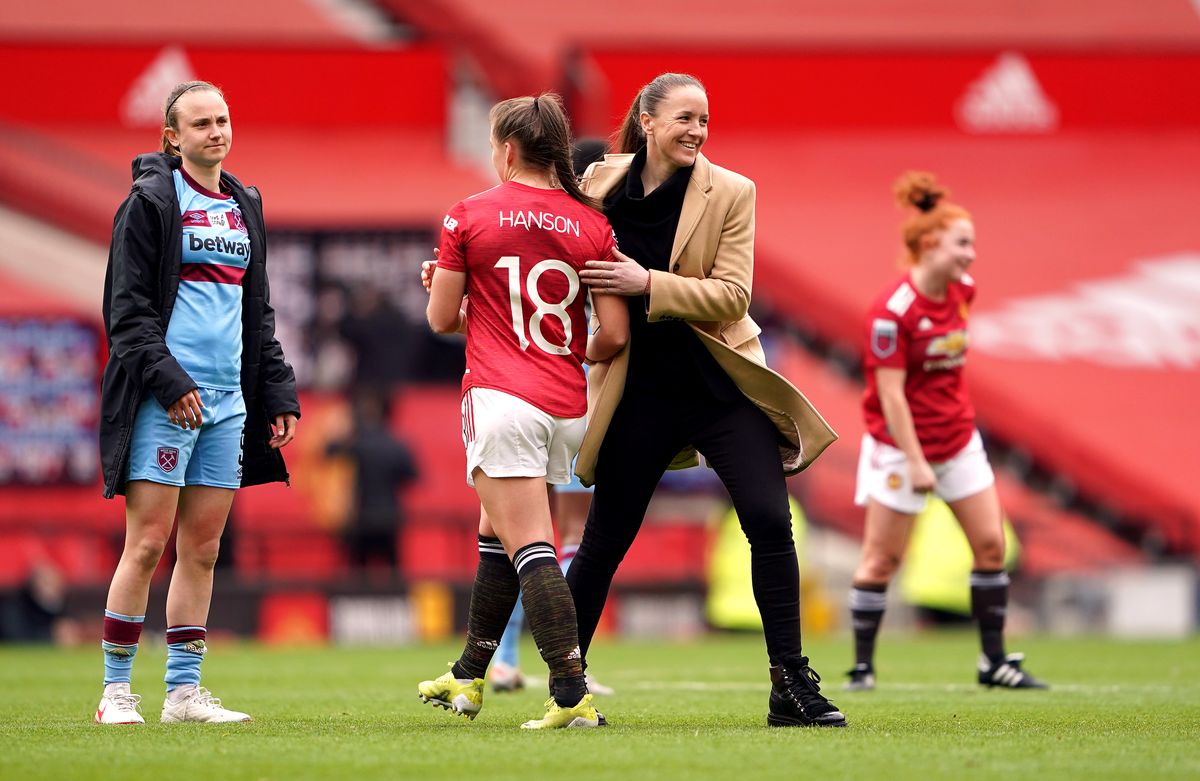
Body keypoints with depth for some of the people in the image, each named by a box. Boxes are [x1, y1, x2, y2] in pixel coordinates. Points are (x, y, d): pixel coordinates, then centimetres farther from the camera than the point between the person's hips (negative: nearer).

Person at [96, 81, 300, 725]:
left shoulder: (244, 206, 17)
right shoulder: (151, 201, -3)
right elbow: (126, 308, -8)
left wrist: (278, 392, 16)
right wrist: (168, 380, -17)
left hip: (227, 400, 7)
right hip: (164, 401, -7)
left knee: (202, 549, 6)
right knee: (147, 543, -8)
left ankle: (184, 690, 10)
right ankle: (116, 690, -3)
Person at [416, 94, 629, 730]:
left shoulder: (468, 217, -1)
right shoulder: (592, 224, 5)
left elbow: (442, 319, 3)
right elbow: (614, 335, 2)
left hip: (501, 397, -5)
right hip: (567, 406, 5)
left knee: (529, 549, -9)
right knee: (496, 535, 22)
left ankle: (572, 696, -21)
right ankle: (468, 678, 34)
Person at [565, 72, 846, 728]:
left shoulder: (731, 193, -5)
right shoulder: (600, 184, -1)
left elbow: (731, 295, -13)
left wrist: (648, 285, -24)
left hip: (722, 385, -1)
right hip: (639, 391, 1)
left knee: (770, 522, -12)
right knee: (604, 543, 4)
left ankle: (791, 688, -3)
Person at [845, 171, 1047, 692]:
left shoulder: (962, 292, 0)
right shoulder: (891, 311, -21)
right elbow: (890, 394, -20)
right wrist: (916, 464, -21)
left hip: (958, 440, 7)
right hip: (900, 445, -7)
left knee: (991, 544, 3)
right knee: (882, 557, -1)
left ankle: (994, 661, 11)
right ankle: (862, 666, 9)